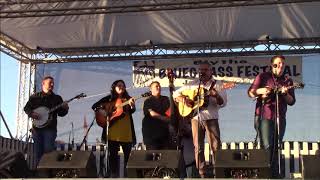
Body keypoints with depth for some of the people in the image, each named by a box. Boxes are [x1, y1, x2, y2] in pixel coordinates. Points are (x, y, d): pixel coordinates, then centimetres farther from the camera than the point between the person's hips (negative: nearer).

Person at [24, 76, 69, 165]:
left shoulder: (57, 98, 8)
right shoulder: (35, 97, 9)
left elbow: (61, 113, 7)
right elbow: (26, 108, 10)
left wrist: (65, 109, -14)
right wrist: (32, 113, -9)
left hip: (50, 128, -1)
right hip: (37, 128, 1)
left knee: (48, 151, -12)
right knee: (38, 152, 5)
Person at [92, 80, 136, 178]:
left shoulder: (128, 99, 10)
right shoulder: (109, 99, 8)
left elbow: (132, 111, -7)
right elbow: (94, 106, 8)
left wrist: (132, 105, -29)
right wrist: (103, 112, -9)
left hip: (126, 131, 1)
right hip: (112, 131, -1)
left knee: (128, 154, 4)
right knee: (113, 154, 1)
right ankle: (114, 175, 6)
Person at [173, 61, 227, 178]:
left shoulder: (217, 85, 4)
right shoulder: (192, 84, 11)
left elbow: (223, 103, -4)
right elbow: (176, 94, 13)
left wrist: (216, 95, -24)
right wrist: (184, 100, -7)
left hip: (211, 118, -2)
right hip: (196, 118, 2)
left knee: (216, 147, -7)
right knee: (198, 148, 3)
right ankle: (202, 174, 9)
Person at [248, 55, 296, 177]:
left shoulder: (288, 81, 13)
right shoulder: (263, 77, 4)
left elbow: (292, 102, 8)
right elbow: (250, 92, 2)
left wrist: (285, 93, -12)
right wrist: (260, 91, -19)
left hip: (280, 118, 4)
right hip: (264, 116, -4)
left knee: (275, 148, 6)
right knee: (267, 146, -15)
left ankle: (274, 173, 12)